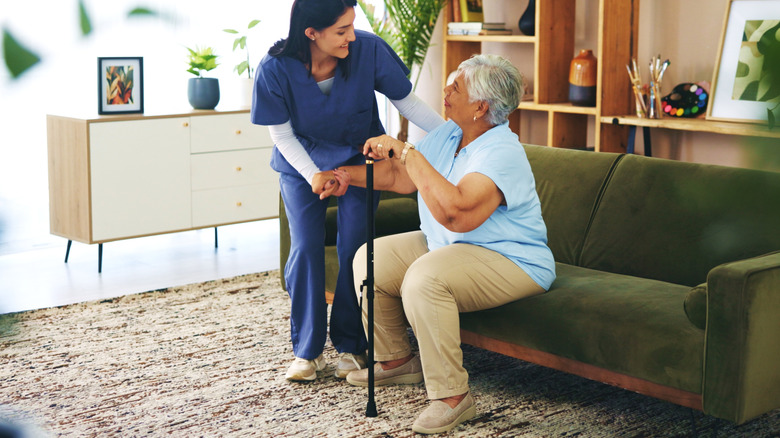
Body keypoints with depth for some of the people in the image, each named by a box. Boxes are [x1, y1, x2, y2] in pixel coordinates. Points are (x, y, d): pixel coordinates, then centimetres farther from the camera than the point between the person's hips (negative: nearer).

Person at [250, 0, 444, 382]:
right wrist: (313, 174, -28)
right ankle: (307, 349, 9)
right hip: (302, 164, 0)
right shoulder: (275, 70, -26)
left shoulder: (369, 50, -26)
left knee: (354, 247, -5)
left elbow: (407, 102, -14)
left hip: (360, 158, 0)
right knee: (306, 249, -6)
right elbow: (282, 135, -14)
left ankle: (350, 346, 10)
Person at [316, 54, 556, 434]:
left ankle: (452, 395, -23)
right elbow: (401, 177, 18)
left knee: (425, 277, -35)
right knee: (370, 259, 4)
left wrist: (407, 153, -36)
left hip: (509, 261, -10)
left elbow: (456, 214, -39)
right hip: (445, 245, 10)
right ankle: (396, 360, 19)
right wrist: (349, 175, 6)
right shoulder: (448, 135, 5)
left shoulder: (502, 153, -26)